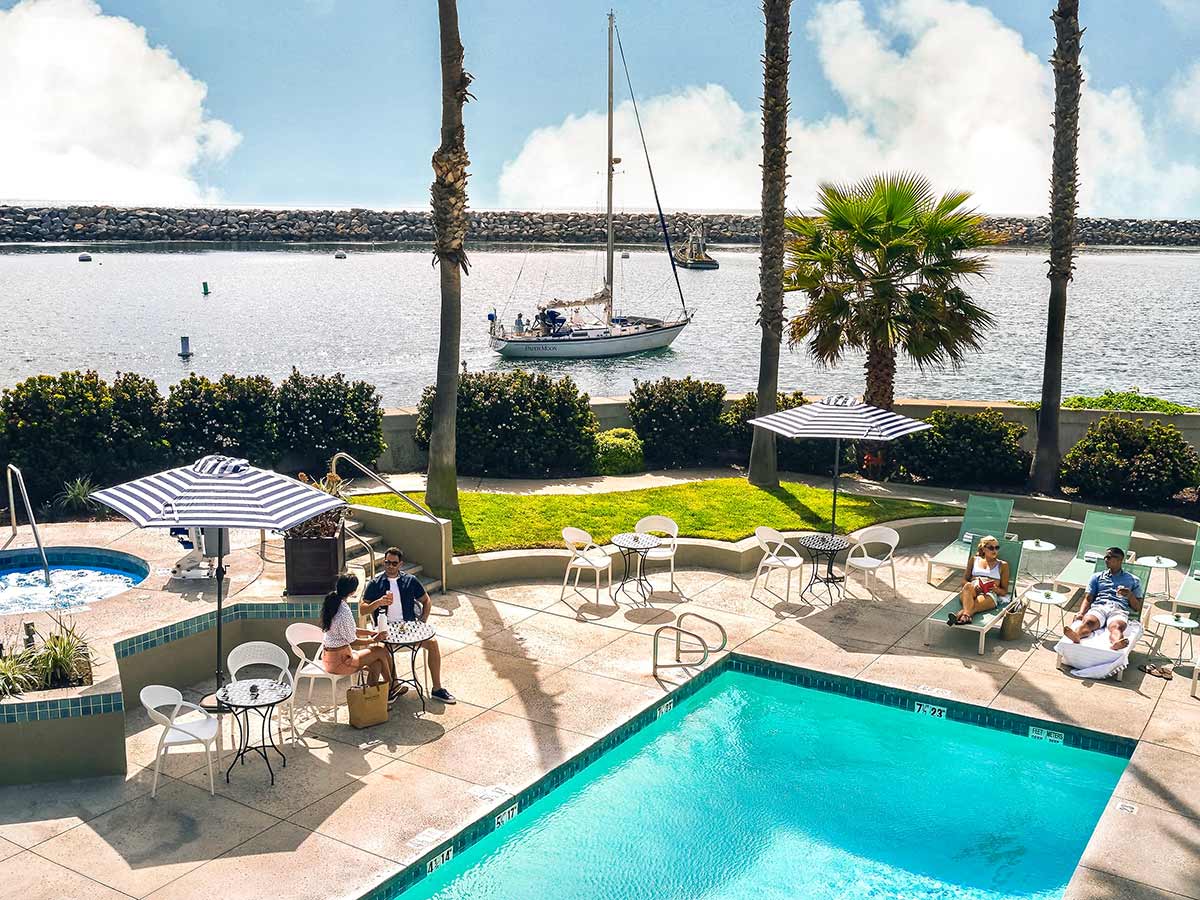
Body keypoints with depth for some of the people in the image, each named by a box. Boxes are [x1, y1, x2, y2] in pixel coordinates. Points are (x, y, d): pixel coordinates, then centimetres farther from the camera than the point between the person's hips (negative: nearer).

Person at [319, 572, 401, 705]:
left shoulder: (333, 603, 3)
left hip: (328, 657, 9)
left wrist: (372, 632, 9)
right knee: (381, 650, 2)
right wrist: (373, 639, -1)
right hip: (338, 661, -9)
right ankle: (390, 688, 21)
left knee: (377, 664, 9)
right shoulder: (344, 612, -27)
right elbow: (353, 642, -17)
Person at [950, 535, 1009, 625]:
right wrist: (973, 586, -3)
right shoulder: (974, 560, 26)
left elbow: (1004, 591, 19)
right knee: (968, 586, -38)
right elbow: (964, 581, 21)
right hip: (973, 591, 1)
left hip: (989, 594, -1)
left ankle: (960, 615, -69)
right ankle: (966, 615, -65)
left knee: (977, 603, -39)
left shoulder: (1002, 565, 23)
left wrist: (996, 589, -6)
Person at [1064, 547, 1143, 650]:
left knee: (1117, 626, -40)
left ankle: (1117, 643, -73)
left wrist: (1130, 595, -3)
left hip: (1119, 610, -1)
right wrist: (1081, 613, -5)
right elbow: (1088, 599, 16)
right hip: (1098, 607, 1)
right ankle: (1076, 635, -70)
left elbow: (1137, 608, 18)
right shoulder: (1097, 577, 29)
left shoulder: (1133, 580, 26)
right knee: (1088, 621, -38)